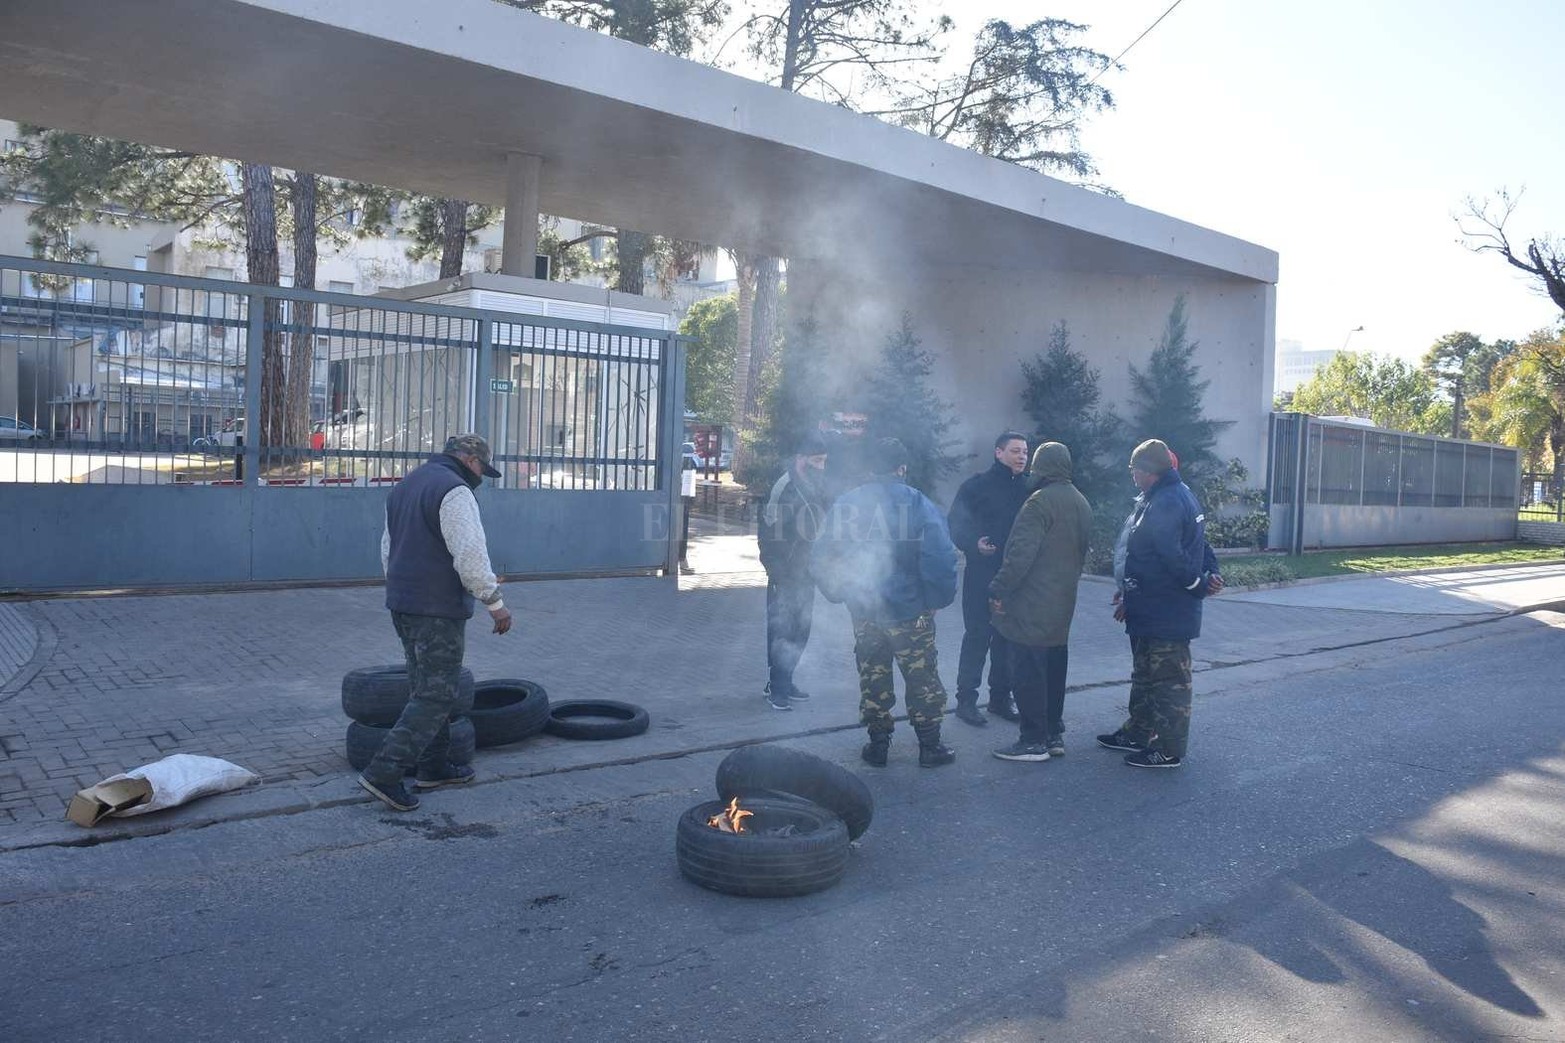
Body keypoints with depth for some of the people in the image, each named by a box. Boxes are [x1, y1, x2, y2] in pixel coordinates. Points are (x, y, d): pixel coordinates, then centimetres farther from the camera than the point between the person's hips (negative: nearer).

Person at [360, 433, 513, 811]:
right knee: (435, 695, -5)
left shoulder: (406, 485, 16)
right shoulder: (454, 491, -15)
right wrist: (495, 602, -16)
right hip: (438, 610, -10)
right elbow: (470, 555, -22)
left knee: (427, 687, 18)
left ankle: (434, 766, 25)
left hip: (403, 605, 10)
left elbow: (389, 548, 23)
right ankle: (384, 772, -8)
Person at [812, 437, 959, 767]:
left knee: (872, 678, 16)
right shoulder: (919, 504, -13)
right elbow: (940, 558, -20)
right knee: (922, 678, 11)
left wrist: (839, 594, 12)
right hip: (910, 613, -3)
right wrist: (939, 600, -6)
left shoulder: (845, 504, -3)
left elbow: (822, 559, 0)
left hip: (863, 613, 3)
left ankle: (877, 744, 23)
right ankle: (930, 746, 18)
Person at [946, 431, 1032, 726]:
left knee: (1007, 638, 10)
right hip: (982, 577, -4)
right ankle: (966, 699, 7)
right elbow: (957, 526, -7)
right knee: (977, 637, -2)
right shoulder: (976, 486, -3)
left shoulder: (1028, 489, 9)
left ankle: (1000, 697, 22)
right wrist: (975, 544, -24)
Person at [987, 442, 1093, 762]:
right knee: (1054, 670, 16)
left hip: (1030, 606, -9)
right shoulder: (1081, 504, 13)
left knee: (1028, 673, -2)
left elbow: (1021, 553, -23)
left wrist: (999, 589, -17)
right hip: (1062, 606, 9)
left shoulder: (1041, 501, -17)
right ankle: (1054, 734, 24)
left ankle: (1034, 741, 2)